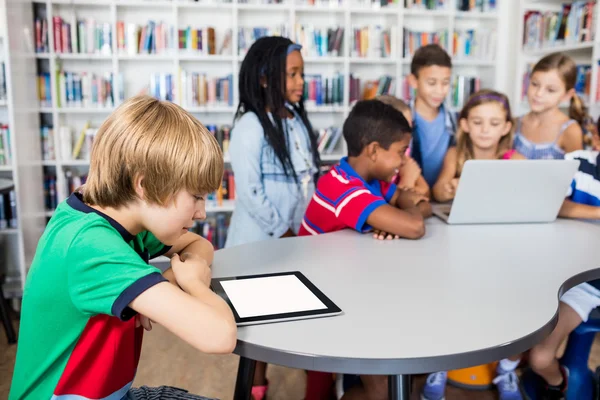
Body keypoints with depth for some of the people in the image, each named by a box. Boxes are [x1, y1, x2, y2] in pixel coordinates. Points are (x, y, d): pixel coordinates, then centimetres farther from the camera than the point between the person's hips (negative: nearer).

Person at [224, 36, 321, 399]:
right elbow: (249, 192, -19)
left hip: (298, 235, 6)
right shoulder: (250, 126, -15)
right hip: (263, 239, -6)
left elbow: (308, 179, 10)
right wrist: (282, 231, -13)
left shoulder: (298, 121, 7)